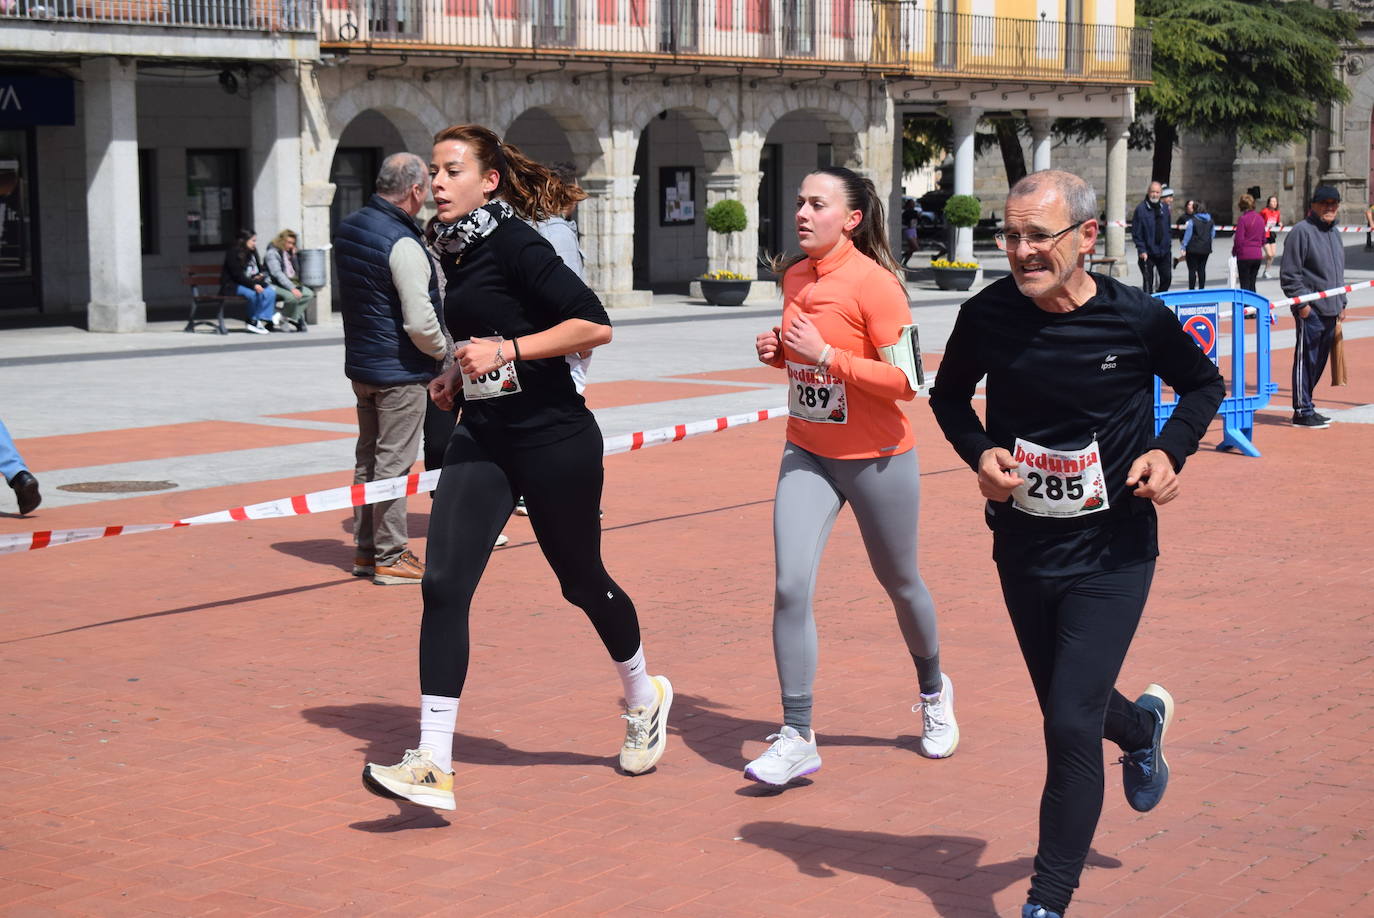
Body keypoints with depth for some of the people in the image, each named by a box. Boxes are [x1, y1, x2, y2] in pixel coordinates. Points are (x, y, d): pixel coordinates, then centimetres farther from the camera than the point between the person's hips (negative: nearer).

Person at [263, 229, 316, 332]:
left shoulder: (288, 253, 16)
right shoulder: (272, 253, -10)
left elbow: (296, 271, 19)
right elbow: (277, 274, -21)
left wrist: (293, 256, 5)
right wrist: (292, 288, -29)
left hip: (289, 284, 9)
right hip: (274, 285, -9)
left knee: (309, 294, -11)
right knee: (292, 296, -35)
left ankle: (293, 318, -17)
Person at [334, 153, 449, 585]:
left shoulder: (348, 228, 6)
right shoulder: (403, 244, -22)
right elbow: (420, 323, -24)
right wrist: (444, 351, -5)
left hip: (360, 364, 9)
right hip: (399, 371, -9)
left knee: (367, 458, 16)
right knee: (393, 463, -1)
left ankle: (365, 549, 25)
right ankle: (390, 558, 5)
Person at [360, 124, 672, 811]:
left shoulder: (514, 241, -14)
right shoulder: (457, 250, 10)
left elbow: (594, 325, -20)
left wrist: (505, 351, -23)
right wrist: (459, 376, 10)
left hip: (553, 439, -7)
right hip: (482, 438, 7)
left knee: (581, 580, 10)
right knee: (443, 585, -8)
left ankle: (643, 698, 40)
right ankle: (433, 768, -9)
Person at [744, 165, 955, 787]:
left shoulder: (874, 283, -18)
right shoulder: (795, 278, 4)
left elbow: (905, 381, -21)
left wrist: (826, 356, -25)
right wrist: (779, 353, -1)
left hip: (876, 458, -5)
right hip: (807, 454, 5)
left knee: (900, 584, 14)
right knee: (790, 587, -10)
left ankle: (933, 692, 42)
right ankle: (796, 739, -4)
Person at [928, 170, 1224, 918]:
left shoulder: (1139, 319, -15)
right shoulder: (987, 315, -11)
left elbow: (1204, 384, 5)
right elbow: (950, 394, 9)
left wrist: (1170, 450, -13)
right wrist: (979, 452, -10)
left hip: (1112, 553, -3)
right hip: (1023, 549, 3)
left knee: (1071, 726, -10)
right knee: (1068, 710, 20)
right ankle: (1142, 725, 58)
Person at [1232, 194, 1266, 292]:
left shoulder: (1243, 219, -12)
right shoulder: (1260, 219, 8)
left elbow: (1238, 240, -12)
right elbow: (1263, 239, 13)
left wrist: (1234, 251, 3)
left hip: (1245, 256, -6)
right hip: (1257, 255, 6)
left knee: (1244, 285, -1)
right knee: (1252, 283, 13)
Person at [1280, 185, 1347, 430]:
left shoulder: (1334, 233, 18)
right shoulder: (1301, 232, -9)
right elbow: (1289, 273, -12)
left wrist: (1341, 303, 21)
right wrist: (1301, 302, -16)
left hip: (1330, 311, 8)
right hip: (1310, 310, -8)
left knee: (1319, 360, 11)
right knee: (1306, 360, -5)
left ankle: (1306, 406, 20)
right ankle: (1302, 412, -1)